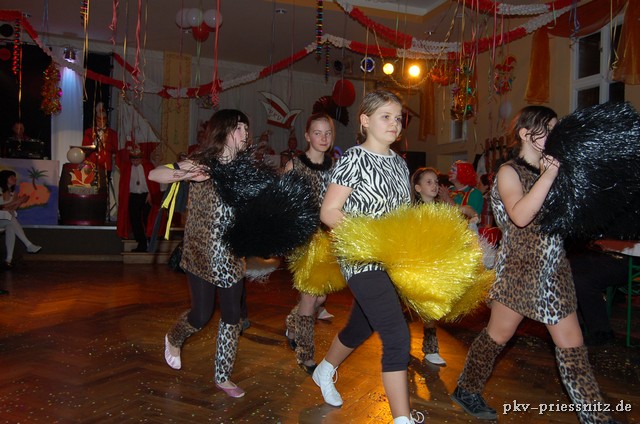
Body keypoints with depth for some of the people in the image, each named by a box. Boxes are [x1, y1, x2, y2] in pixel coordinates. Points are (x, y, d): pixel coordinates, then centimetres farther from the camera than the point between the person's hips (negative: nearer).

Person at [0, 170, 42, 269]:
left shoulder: (12, 192, 11)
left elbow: (12, 209, 5)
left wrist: (19, 202, -10)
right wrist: (15, 201, -18)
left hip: (8, 220, 5)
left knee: (10, 229, -27)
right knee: (11, 220, -33)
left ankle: (9, 259, -31)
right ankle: (29, 245, -31)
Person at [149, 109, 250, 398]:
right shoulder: (201, 162, -8)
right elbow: (154, 175, -11)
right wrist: (182, 174, -30)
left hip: (232, 256, 4)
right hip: (201, 254, -4)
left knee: (232, 315, 6)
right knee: (202, 314, 5)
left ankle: (223, 377, 25)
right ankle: (173, 339, 41)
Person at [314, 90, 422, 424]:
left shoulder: (399, 163, 12)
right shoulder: (354, 158, -9)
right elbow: (328, 212, -13)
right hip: (361, 258, -8)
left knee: (361, 327, 22)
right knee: (398, 337, -14)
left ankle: (325, 371, 48)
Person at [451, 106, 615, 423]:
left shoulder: (551, 169, 12)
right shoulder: (510, 172, -7)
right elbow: (520, 215, -24)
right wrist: (549, 174, -23)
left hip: (555, 269, 6)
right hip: (520, 268, -6)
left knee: (572, 344, 7)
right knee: (498, 335, 5)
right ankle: (466, 390, 25)